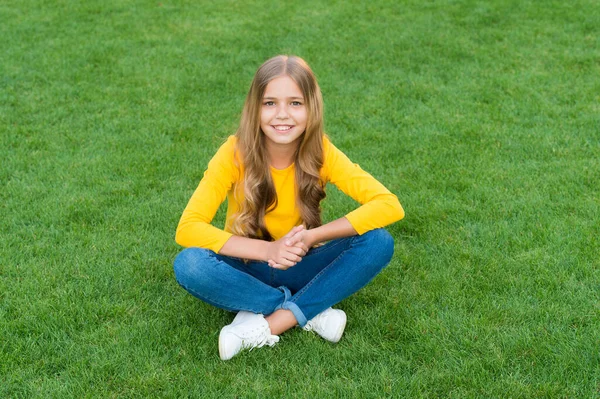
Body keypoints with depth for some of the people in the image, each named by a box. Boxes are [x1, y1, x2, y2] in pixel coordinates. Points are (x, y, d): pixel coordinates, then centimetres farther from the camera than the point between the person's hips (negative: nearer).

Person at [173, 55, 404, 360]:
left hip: (299, 269, 1)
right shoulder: (235, 153, -19)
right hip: (247, 270, -1)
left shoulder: (321, 152, -15)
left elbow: (390, 205, -22)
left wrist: (314, 236, -31)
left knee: (379, 243, -24)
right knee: (189, 264, -33)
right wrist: (268, 249, -35)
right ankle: (312, 312, -21)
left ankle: (270, 324, -24)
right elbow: (187, 229, -26)